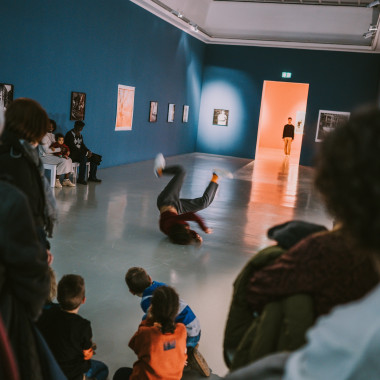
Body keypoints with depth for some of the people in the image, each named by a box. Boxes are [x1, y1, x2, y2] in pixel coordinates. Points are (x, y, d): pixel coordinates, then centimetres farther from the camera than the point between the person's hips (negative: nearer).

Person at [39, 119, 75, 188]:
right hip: (45, 156, -9)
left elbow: (56, 146, 17)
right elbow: (46, 150, -20)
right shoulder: (44, 136, -13)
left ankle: (66, 180, -8)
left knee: (69, 160, -7)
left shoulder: (52, 135, 16)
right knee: (63, 161, -27)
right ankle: (56, 180, -19)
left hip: (53, 155, 9)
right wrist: (59, 149, -18)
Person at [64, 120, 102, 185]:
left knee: (95, 157, -4)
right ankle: (81, 179, -31)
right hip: (72, 154, -9)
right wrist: (85, 153, -23)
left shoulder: (80, 135, 15)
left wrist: (88, 151, -6)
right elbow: (73, 148, -21)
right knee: (84, 158, -36)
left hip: (80, 153, 9)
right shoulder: (70, 134, -13)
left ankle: (92, 177, 2)